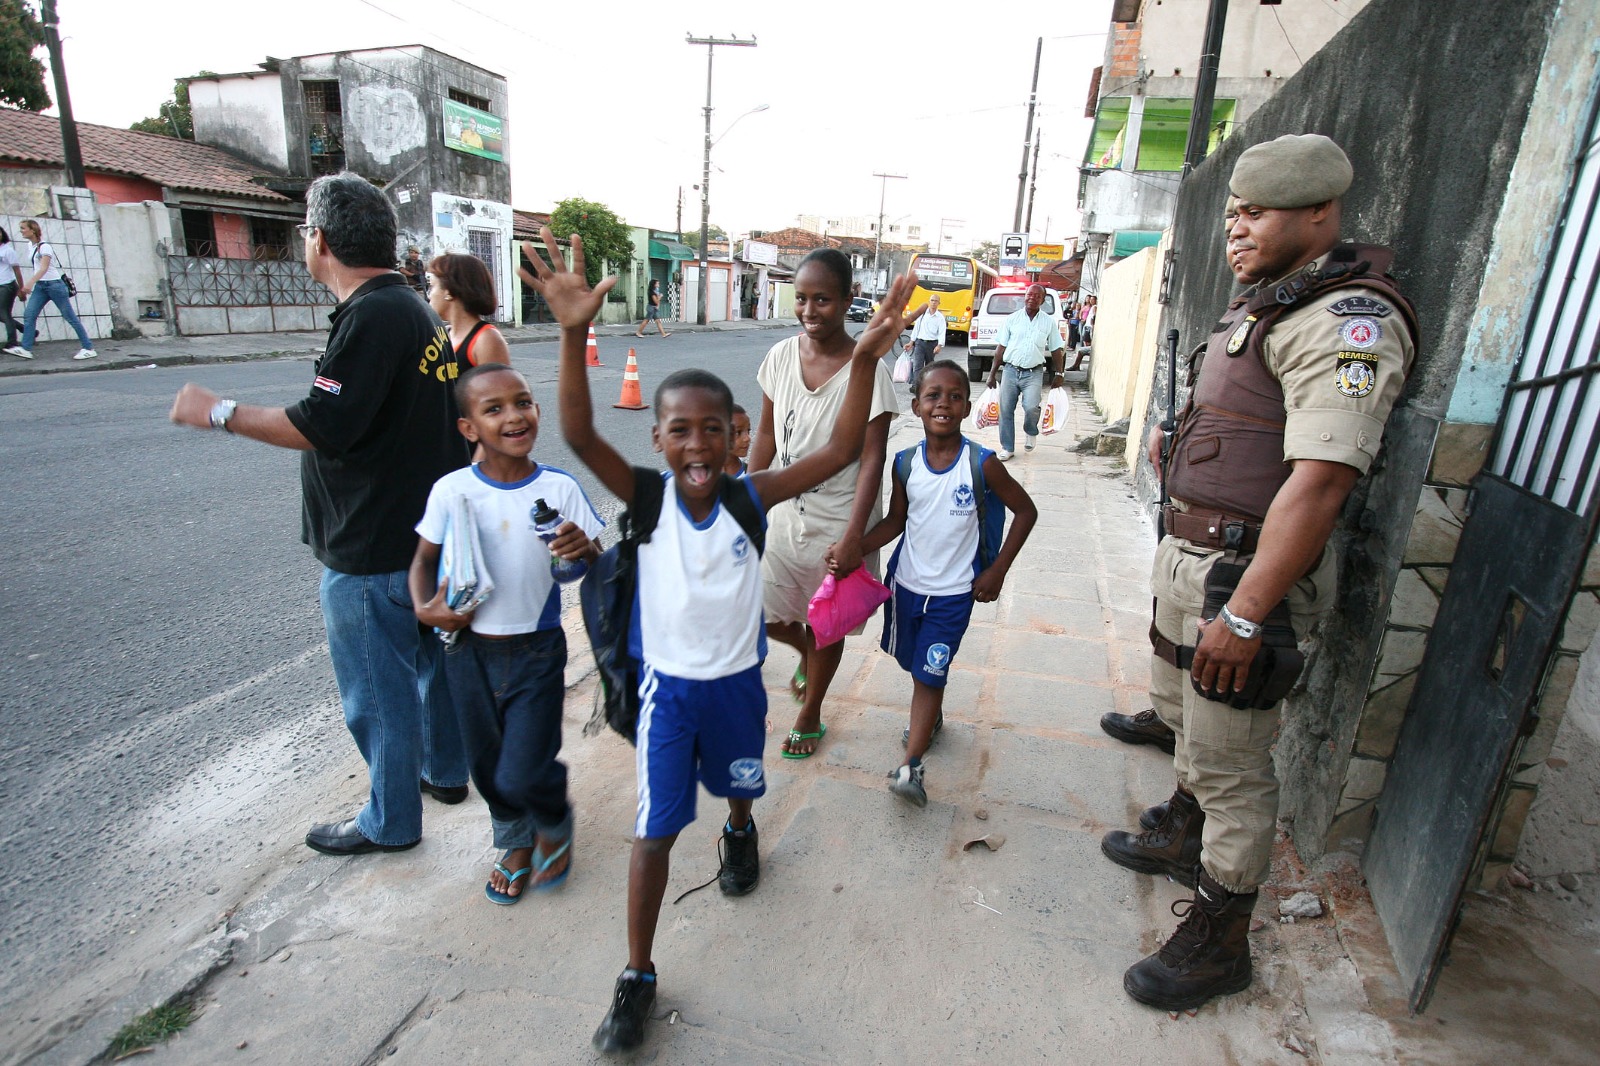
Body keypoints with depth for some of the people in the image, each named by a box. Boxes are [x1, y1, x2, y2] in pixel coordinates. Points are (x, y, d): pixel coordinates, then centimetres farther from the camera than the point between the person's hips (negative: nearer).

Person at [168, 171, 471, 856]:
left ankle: (390, 820, 24)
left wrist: (219, 412, -11)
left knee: (377, 689, 6)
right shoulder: (414, 310, 10)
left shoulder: (371, 317, -21)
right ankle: (445, 771, 42)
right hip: (426, 534, 10)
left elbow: (321, 427, -25)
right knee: (432, 656, 22)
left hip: (370, 553, -10)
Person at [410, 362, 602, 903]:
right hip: (468, 650, 3)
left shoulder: (560, 488, -11)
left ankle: (555, 825, 32)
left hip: (536, 652, -2)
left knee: (524, 774, -4)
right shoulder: (451, 490, -8)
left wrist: (585, 549, -28)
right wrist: (425, 608, -12)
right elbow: (424, 558, 5)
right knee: (487, 766, 18)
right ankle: (516, 843, 47)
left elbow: (597, 568, -7)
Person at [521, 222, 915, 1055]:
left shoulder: (750, 497, -15)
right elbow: (579, 435, -31)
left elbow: (841, 451, -20)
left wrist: (865, 359, -30)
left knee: (738, 784, 27)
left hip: (736, 681, 2)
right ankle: (637, 976, 22)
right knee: (654, 830, 3)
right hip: (667, 686, -1)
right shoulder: (646, 496, -17)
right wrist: (575, 337, -44)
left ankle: (739, 833, 64)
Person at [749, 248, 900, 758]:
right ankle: (805, 651, 46)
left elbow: (872, 458, -17)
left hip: (838, 519, -4)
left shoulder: (866, 369, -17)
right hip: (786, 509, 4)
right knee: (761, 614, 11)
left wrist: (853, 537, -23)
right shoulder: (781, 356, -3)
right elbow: (766, 434, 6)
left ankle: (811, 712, 39)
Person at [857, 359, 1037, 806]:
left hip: (953, 591, -4)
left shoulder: (981, 463, -14)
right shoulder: (906, 463, -6)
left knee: (930, 675, -5)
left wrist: (997, 571, -6)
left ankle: (910, 766, 2)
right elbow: (895, 521, 4)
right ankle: (933, 718, 49)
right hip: (906, 581, 4)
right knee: (915, 664, 21)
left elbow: (1025, 511, -4)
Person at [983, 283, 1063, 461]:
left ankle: (1031, 432, 13)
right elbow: (1000, 348, 5)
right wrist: (992, 374, 4)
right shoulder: (1011, 319, 3)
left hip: (1034, 374, -1)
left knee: (1031, 407, -20)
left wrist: (1058, 374, 9)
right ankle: (1007, 448, 16)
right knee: (1006, 410, 2)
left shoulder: (1049, 322, 5)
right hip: (1011, 371, 1)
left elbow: (1056, 350, 12)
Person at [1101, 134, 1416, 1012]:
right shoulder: (1261, 302, 14)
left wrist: (1243, 614, -29)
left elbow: (1319, 480, -27)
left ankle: (1218, 941, 23)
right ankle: (1181, 838, 50)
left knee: (1230, 764, 4)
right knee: (1183, 715, 26)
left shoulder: (1348, 320, -18)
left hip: (1246, 571, -10)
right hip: (1188, 553, 10)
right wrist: (1182, 438, 12)